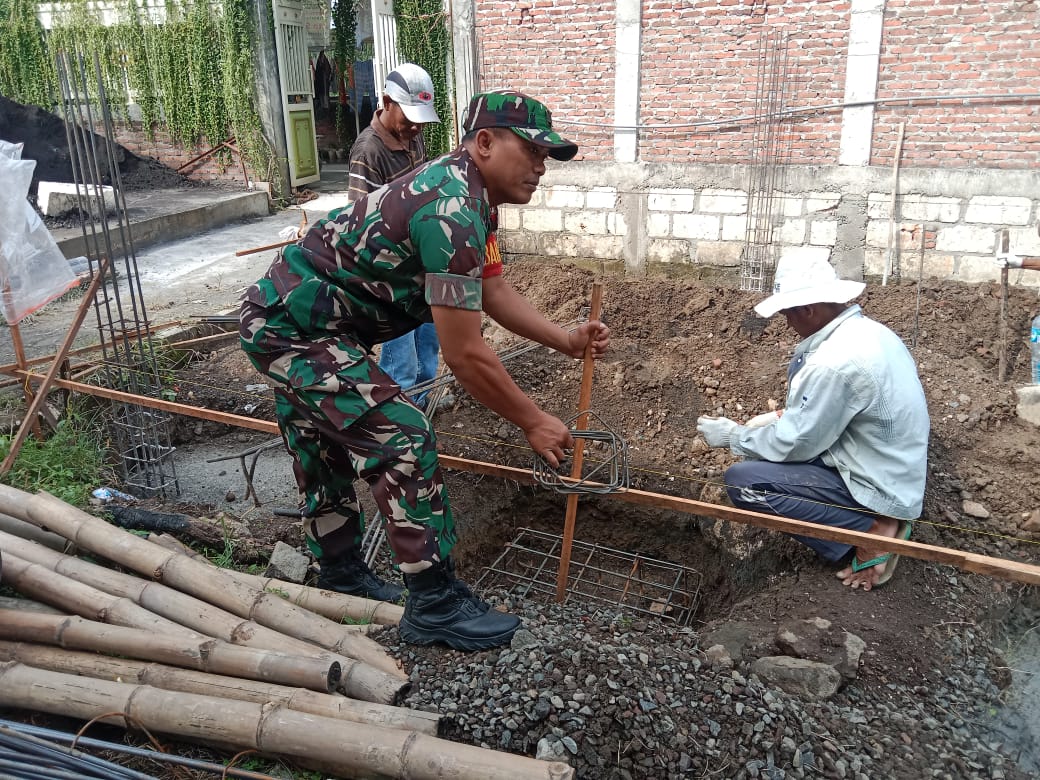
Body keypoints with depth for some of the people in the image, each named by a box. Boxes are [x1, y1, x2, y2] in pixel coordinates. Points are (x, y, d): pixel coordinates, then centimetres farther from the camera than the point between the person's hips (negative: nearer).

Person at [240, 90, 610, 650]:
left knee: (326, 455, 20)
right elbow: (465, 355, -26)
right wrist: (533, 423, -16)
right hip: (297, 332, -11)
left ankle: (341, 578, 39)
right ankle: (434, 606, -2)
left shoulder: (463, 192, 6)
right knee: (401, 440, -13)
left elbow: (496, 294, 10)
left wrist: (568, 342, 0)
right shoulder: (452, 213, -27)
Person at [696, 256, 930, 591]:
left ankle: (871, 531, -7)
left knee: (742, 480, -14)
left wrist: (732, 435, -3)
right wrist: (786, 417, 10)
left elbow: (793, 445, -18)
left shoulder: (834, 362, -27)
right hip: (895, 472, 10)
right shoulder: (867, 330, 2)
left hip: (877, 487, -10)